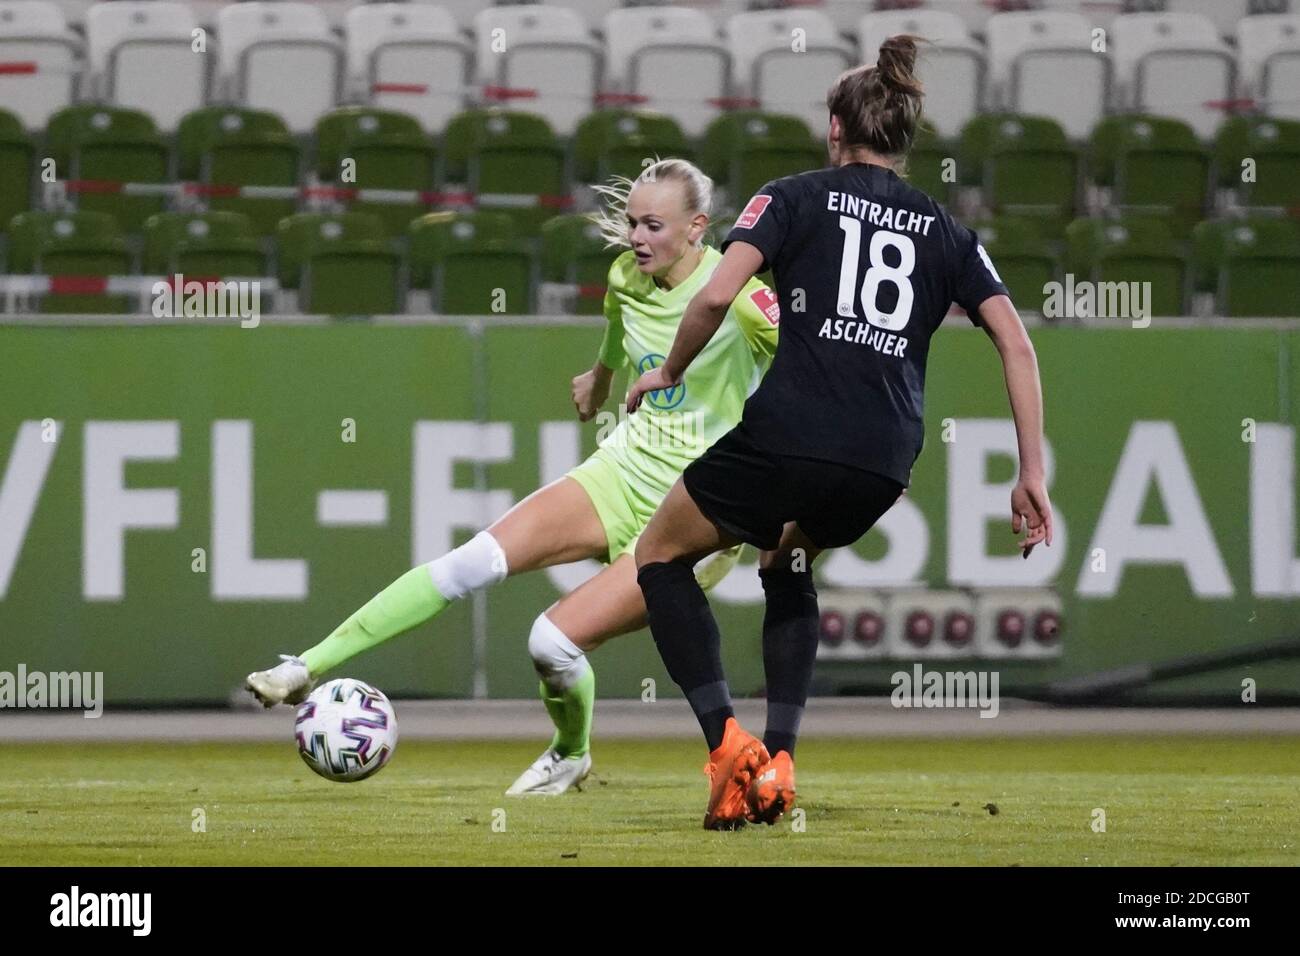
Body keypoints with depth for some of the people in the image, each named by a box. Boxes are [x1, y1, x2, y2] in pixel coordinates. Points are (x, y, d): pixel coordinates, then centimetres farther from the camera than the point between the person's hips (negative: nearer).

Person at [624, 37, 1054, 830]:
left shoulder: (797, 198, 7)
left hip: (786, 436, -4)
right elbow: (1016, 344, 7)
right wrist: (1033, 475, 8)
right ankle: (779, 760, 19)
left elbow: (717, 295, -7)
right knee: (788, 566, 35)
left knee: (662, 554, 19)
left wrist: (671, 373, 10)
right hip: (886, 466, 4)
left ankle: (730, 745, 0)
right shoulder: (945, 231, 17)